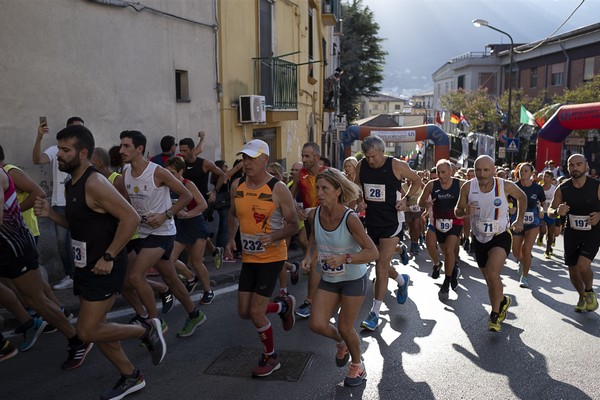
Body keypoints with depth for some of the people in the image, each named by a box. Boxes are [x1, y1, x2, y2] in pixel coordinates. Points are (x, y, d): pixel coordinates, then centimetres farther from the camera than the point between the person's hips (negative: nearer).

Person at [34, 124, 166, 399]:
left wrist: (109, 257, -23)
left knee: (87, 332, -7)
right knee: (94, 328, 15)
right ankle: (130, 377, 31)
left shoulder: (94, 183, -20)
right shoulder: (71, 185, 9)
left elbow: (131, 218, -26)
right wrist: (50, 213, 4)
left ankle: (147, 330, 12)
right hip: (86, 266, 10)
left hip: (104, 268, -10)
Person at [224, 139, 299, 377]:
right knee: (244, 312, 9)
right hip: (248, 257, 6)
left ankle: (271, 358, 21)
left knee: (256, 313, -5)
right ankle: (284, 306, 37)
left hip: (272, 257, -6)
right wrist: (231, 239, 2)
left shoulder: (278, 189, -15)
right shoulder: (237, 186, 1)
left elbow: (293, 225, -11)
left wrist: (274, 237, -29)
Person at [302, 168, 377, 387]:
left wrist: (345, 258, -38)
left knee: (345, 328, 5)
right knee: (317, 324, -4)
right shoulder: (314, 214, -12)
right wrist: (308, 255, -4)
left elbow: (373, 252, -26)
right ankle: (341, 343, 32)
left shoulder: (350, 218, -27)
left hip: (353, 279, -4)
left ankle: (357, 366, 37)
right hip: (328, 278, 5)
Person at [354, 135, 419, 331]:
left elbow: (417, 180, 3)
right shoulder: (361, 166, -2)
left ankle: (375, 313, 0)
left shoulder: (397, 166, -13)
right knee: (381, 264, 16)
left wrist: (406, 199, -10)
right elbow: (357, 184, 17)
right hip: (371, 220, 5)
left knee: (381, 266, -8)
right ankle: (402, 280, 48)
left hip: (392, 221, -5)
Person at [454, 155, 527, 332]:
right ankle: (502, 301, 46)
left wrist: (520, 220, 5)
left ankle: (495, 315, -6)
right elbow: (457, 211, -3)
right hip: (479, 238, 3)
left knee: (492, 273, -24)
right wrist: (466, 211, -25)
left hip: (500, 237, -3)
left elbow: (522, 197, 8)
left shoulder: (505, 186, -15)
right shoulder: (468, 187, -13)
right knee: (490, 281, 16)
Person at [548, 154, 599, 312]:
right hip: (571, 233, 3)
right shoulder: (562, 188, -7)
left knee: (583, 265, -23)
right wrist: (557, 211, -21)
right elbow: (550, 210, 2)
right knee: (573, 269, 11)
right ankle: (582, 297, 40)